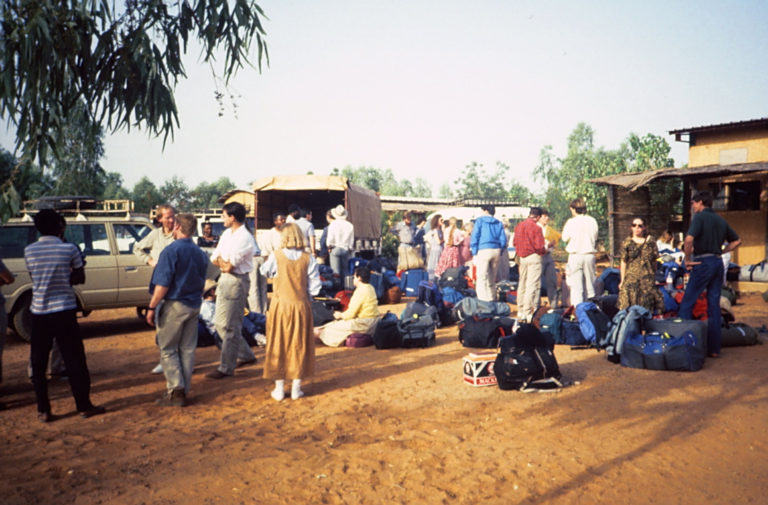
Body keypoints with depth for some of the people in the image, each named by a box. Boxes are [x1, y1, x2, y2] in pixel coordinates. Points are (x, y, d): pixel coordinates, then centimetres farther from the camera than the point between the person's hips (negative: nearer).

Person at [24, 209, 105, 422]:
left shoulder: (29, 251, -1)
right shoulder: (69, 249, -8)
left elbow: (34, 277, 11)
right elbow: (80, 278, 1)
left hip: (39, 311, 2)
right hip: (64, 311, -2)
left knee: (38, 364, 11)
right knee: (74, 360, 5)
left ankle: (43, 410, 14)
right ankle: (84, 406, 10)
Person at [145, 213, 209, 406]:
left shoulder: (171, 251, -13)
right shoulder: (201, 253, 9)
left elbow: (163, 285, -17)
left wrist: (152, 307, -11)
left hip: (174, 305, -7)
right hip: (194, 306, 7)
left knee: (168, 349, 3)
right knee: (187, 349, 11)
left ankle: (175, 391, -1)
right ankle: (183, 391, 17)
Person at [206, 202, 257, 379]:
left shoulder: (245, 238, -17)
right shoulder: (226, 234, 12)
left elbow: (229, 266, -20)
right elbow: (214, 258, 11)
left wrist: (221, 260, 0)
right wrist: (225, 263, -8)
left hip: (236, 281, -10)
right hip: (224, 279, 10)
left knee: (230, 326, -3)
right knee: (221, 324, 15)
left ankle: (226, 368, 6)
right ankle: (246, 355, 28)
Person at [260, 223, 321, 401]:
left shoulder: (276, 256, -9)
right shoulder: (308, 259, -7)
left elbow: (264, 271, 11)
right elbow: (314, 287, -5)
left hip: (280, 305, -1)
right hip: (301, 306, 1)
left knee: (278, 345, 10)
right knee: (299, 346, 10)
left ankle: (279, 389, 16)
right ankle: (296, 389, 16)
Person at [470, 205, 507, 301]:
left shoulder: (480, 221, 3)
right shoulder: (499, 223, 14)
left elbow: (474, 237, -3)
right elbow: (503, 240, 8)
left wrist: (474, 253, -2)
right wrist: (499, 253, 14)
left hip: (483, 250, -5)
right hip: (496, 250, 5)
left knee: (482, 278, -6)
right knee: (492, 278, 15)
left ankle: (484, 301, -14)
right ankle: (492, 299, 21)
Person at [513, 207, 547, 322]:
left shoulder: (519, 225, 6)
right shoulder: (536, 227, -13)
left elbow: (514, 242, 11)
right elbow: (539, 247, -15)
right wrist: (545, 250, 4)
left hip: (522, 257, 7)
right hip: (533, 257, -7)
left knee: (522, 285, 14)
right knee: (532, 286, -4)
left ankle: (520, 314, 20)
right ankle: (529, 314, -6)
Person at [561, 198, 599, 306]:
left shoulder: (571, 222, -9)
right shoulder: (592, 221, 3)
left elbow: (565, 238, 0)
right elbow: (595, 238, 9)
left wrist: (565, 227, 10)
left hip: (575, 255, -4)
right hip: (590, 255, 4)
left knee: (576, 287, -2)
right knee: (590, 286, 13)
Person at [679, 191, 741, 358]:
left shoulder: (700, 217, -8)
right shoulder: (721, 220, 15)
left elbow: (689, 239, -23)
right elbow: (736, 240, 24)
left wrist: (687, 260, -13)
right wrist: (720, 251, 17)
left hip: (703, 263, -7)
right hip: (718, 263, 7)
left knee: (687, 304, -1)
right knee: (714, 306, 8)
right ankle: (714, 348, 10)